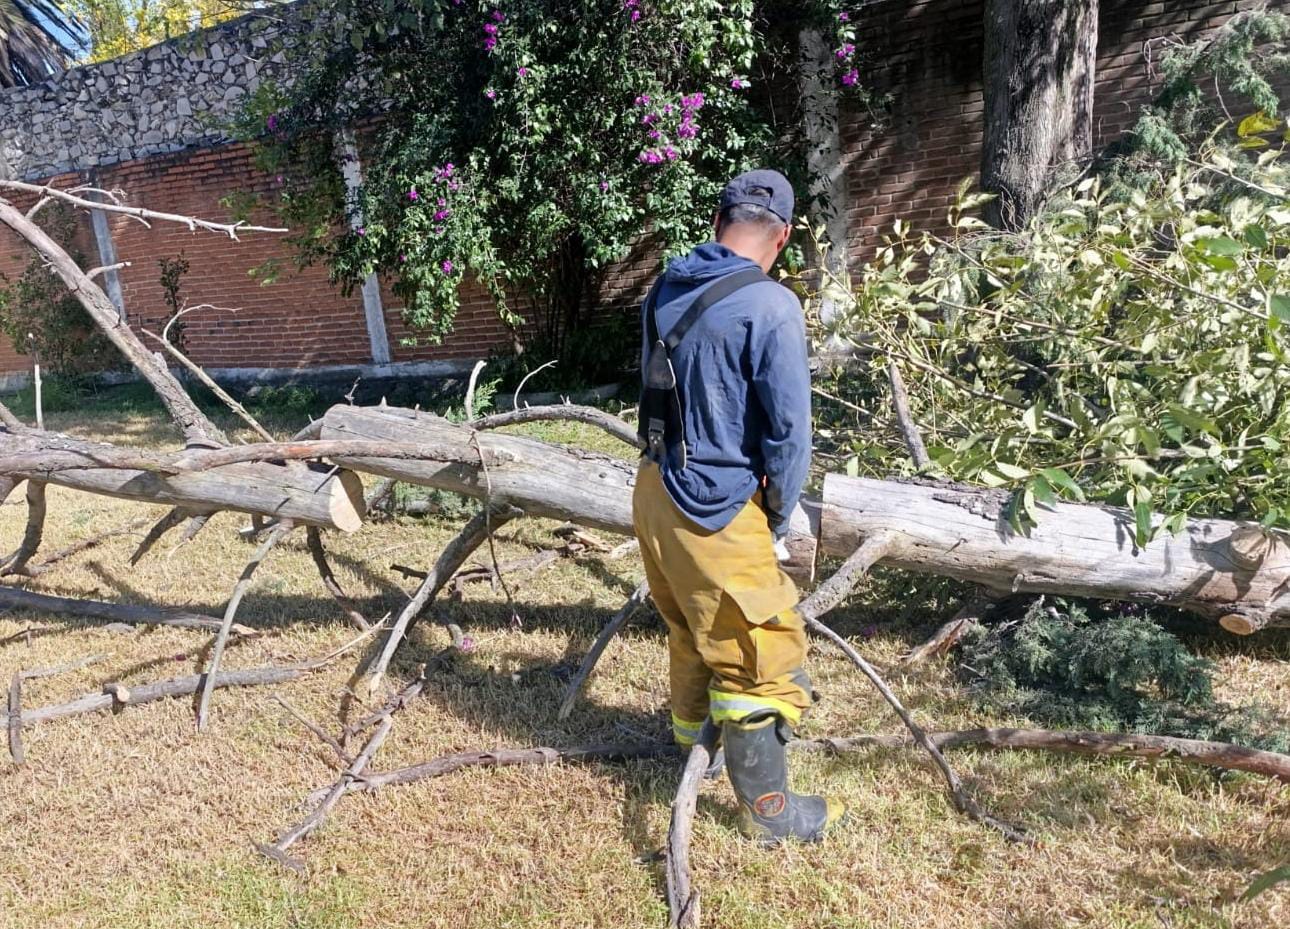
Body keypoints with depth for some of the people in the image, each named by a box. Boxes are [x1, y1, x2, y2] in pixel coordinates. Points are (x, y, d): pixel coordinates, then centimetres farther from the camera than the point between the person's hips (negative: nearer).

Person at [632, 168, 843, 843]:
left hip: (654, 490, 8)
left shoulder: (664, 290, 4)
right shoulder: (769, 306, -18)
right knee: (759, 657, 7)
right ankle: (767, 810, 22)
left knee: (692, 628, 27)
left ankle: (692, 736, 48)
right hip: (715, 512, -7)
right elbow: (788, 432, -17)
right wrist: (779, 520, 0)